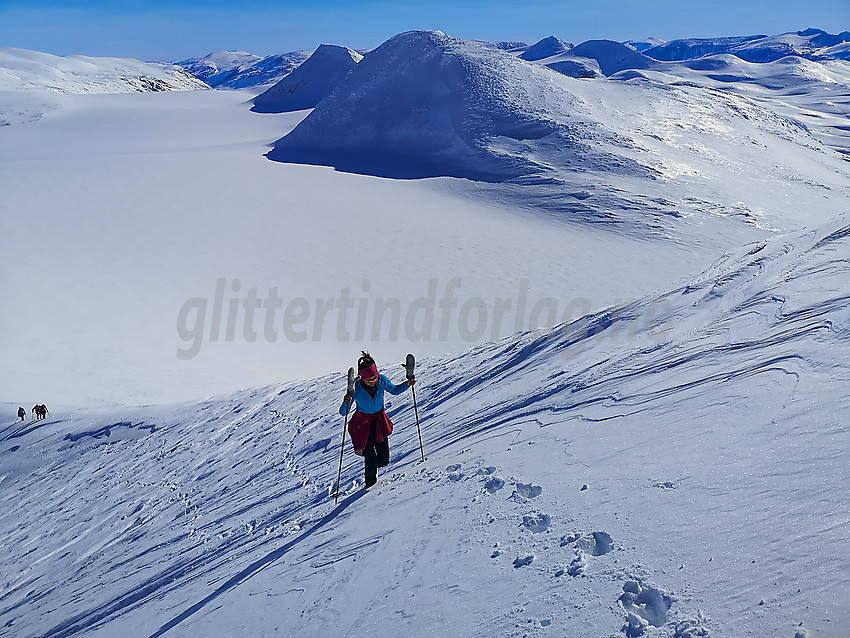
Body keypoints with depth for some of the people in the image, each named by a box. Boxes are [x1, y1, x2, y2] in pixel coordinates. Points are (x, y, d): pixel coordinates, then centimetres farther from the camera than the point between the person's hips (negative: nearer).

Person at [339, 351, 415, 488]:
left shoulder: (382, 380, -15)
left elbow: (394, 390, 7)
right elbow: (343, 412, -21)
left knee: (383, 461, 3)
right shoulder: (356, 388, -24)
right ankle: (371, 485, 22)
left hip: (379, 421, 3)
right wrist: (346, 403, -43)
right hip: (362, 423, -3)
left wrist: (406, 385, -11)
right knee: (371, 462, -7)